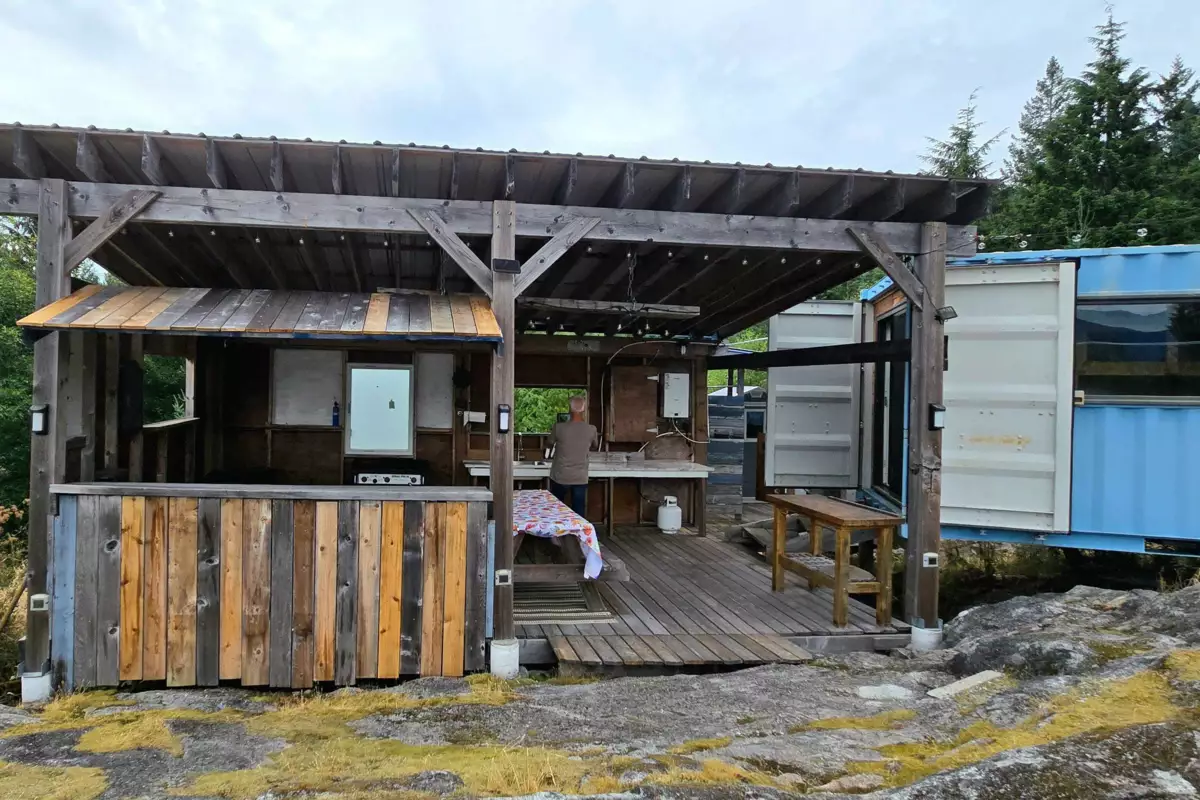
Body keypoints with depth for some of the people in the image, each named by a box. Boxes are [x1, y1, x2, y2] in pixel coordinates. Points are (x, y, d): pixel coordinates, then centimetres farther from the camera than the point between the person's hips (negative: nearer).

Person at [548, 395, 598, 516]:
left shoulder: (559, 427, -13)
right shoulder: (591, 429, -8)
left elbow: (550, 444, 6)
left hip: (560, 477, -1)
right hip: (580, 478, 1)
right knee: (579, 513, 7)